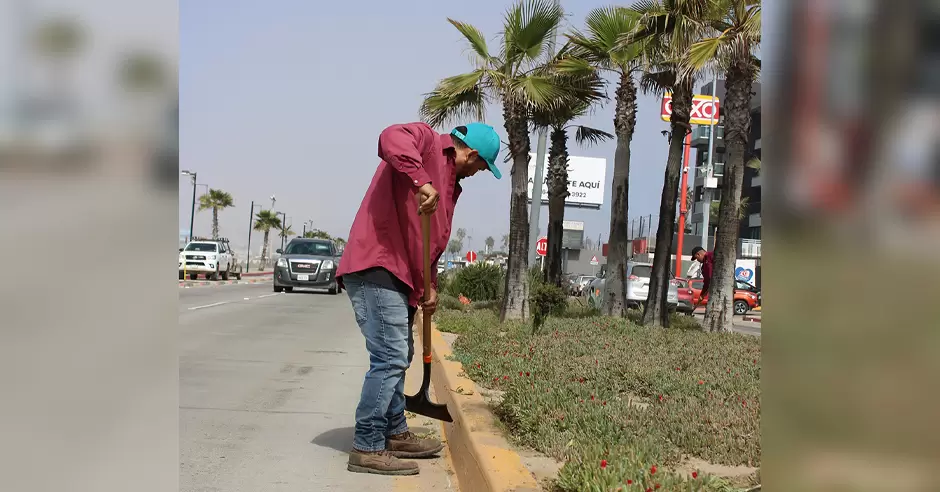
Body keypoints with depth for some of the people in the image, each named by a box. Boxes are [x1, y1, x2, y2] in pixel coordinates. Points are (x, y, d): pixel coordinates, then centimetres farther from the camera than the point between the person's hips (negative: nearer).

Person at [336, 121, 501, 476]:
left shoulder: (450, 184, 24)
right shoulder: (427, 140, -1)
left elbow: (432, 242, 23)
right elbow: (390, 139, -25)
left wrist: (429, 287, 14)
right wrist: (422, 181, -33)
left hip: (397, 274, 10)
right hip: (376, 266, -10)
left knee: (398, 357, 18)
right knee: (390, 358, -11)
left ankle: (396, 434, 31)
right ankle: (366, 449, -4)